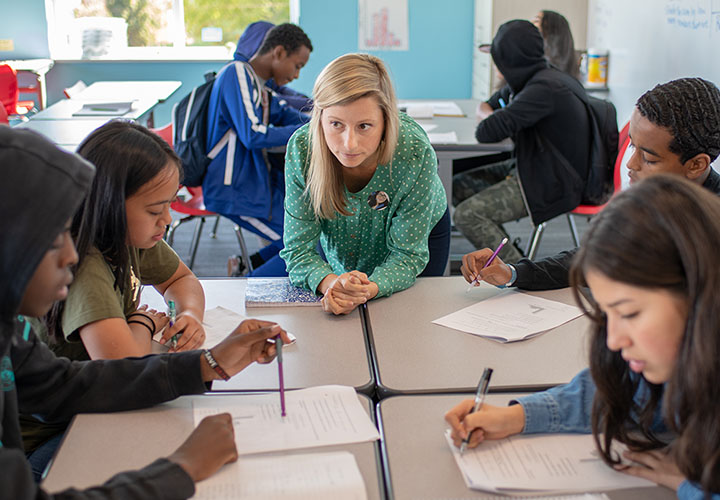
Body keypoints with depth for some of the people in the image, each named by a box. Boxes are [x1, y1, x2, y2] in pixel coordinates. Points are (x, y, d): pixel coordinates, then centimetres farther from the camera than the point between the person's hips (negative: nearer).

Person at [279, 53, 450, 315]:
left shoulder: (415, 153, -40)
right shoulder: (301, 149, -36)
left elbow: (407, 254, -32)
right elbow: (299, 248, -29)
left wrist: (368, 289, -54)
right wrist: (330, 284, -52)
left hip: (423, 232, -1)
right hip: (340, 249, 2)